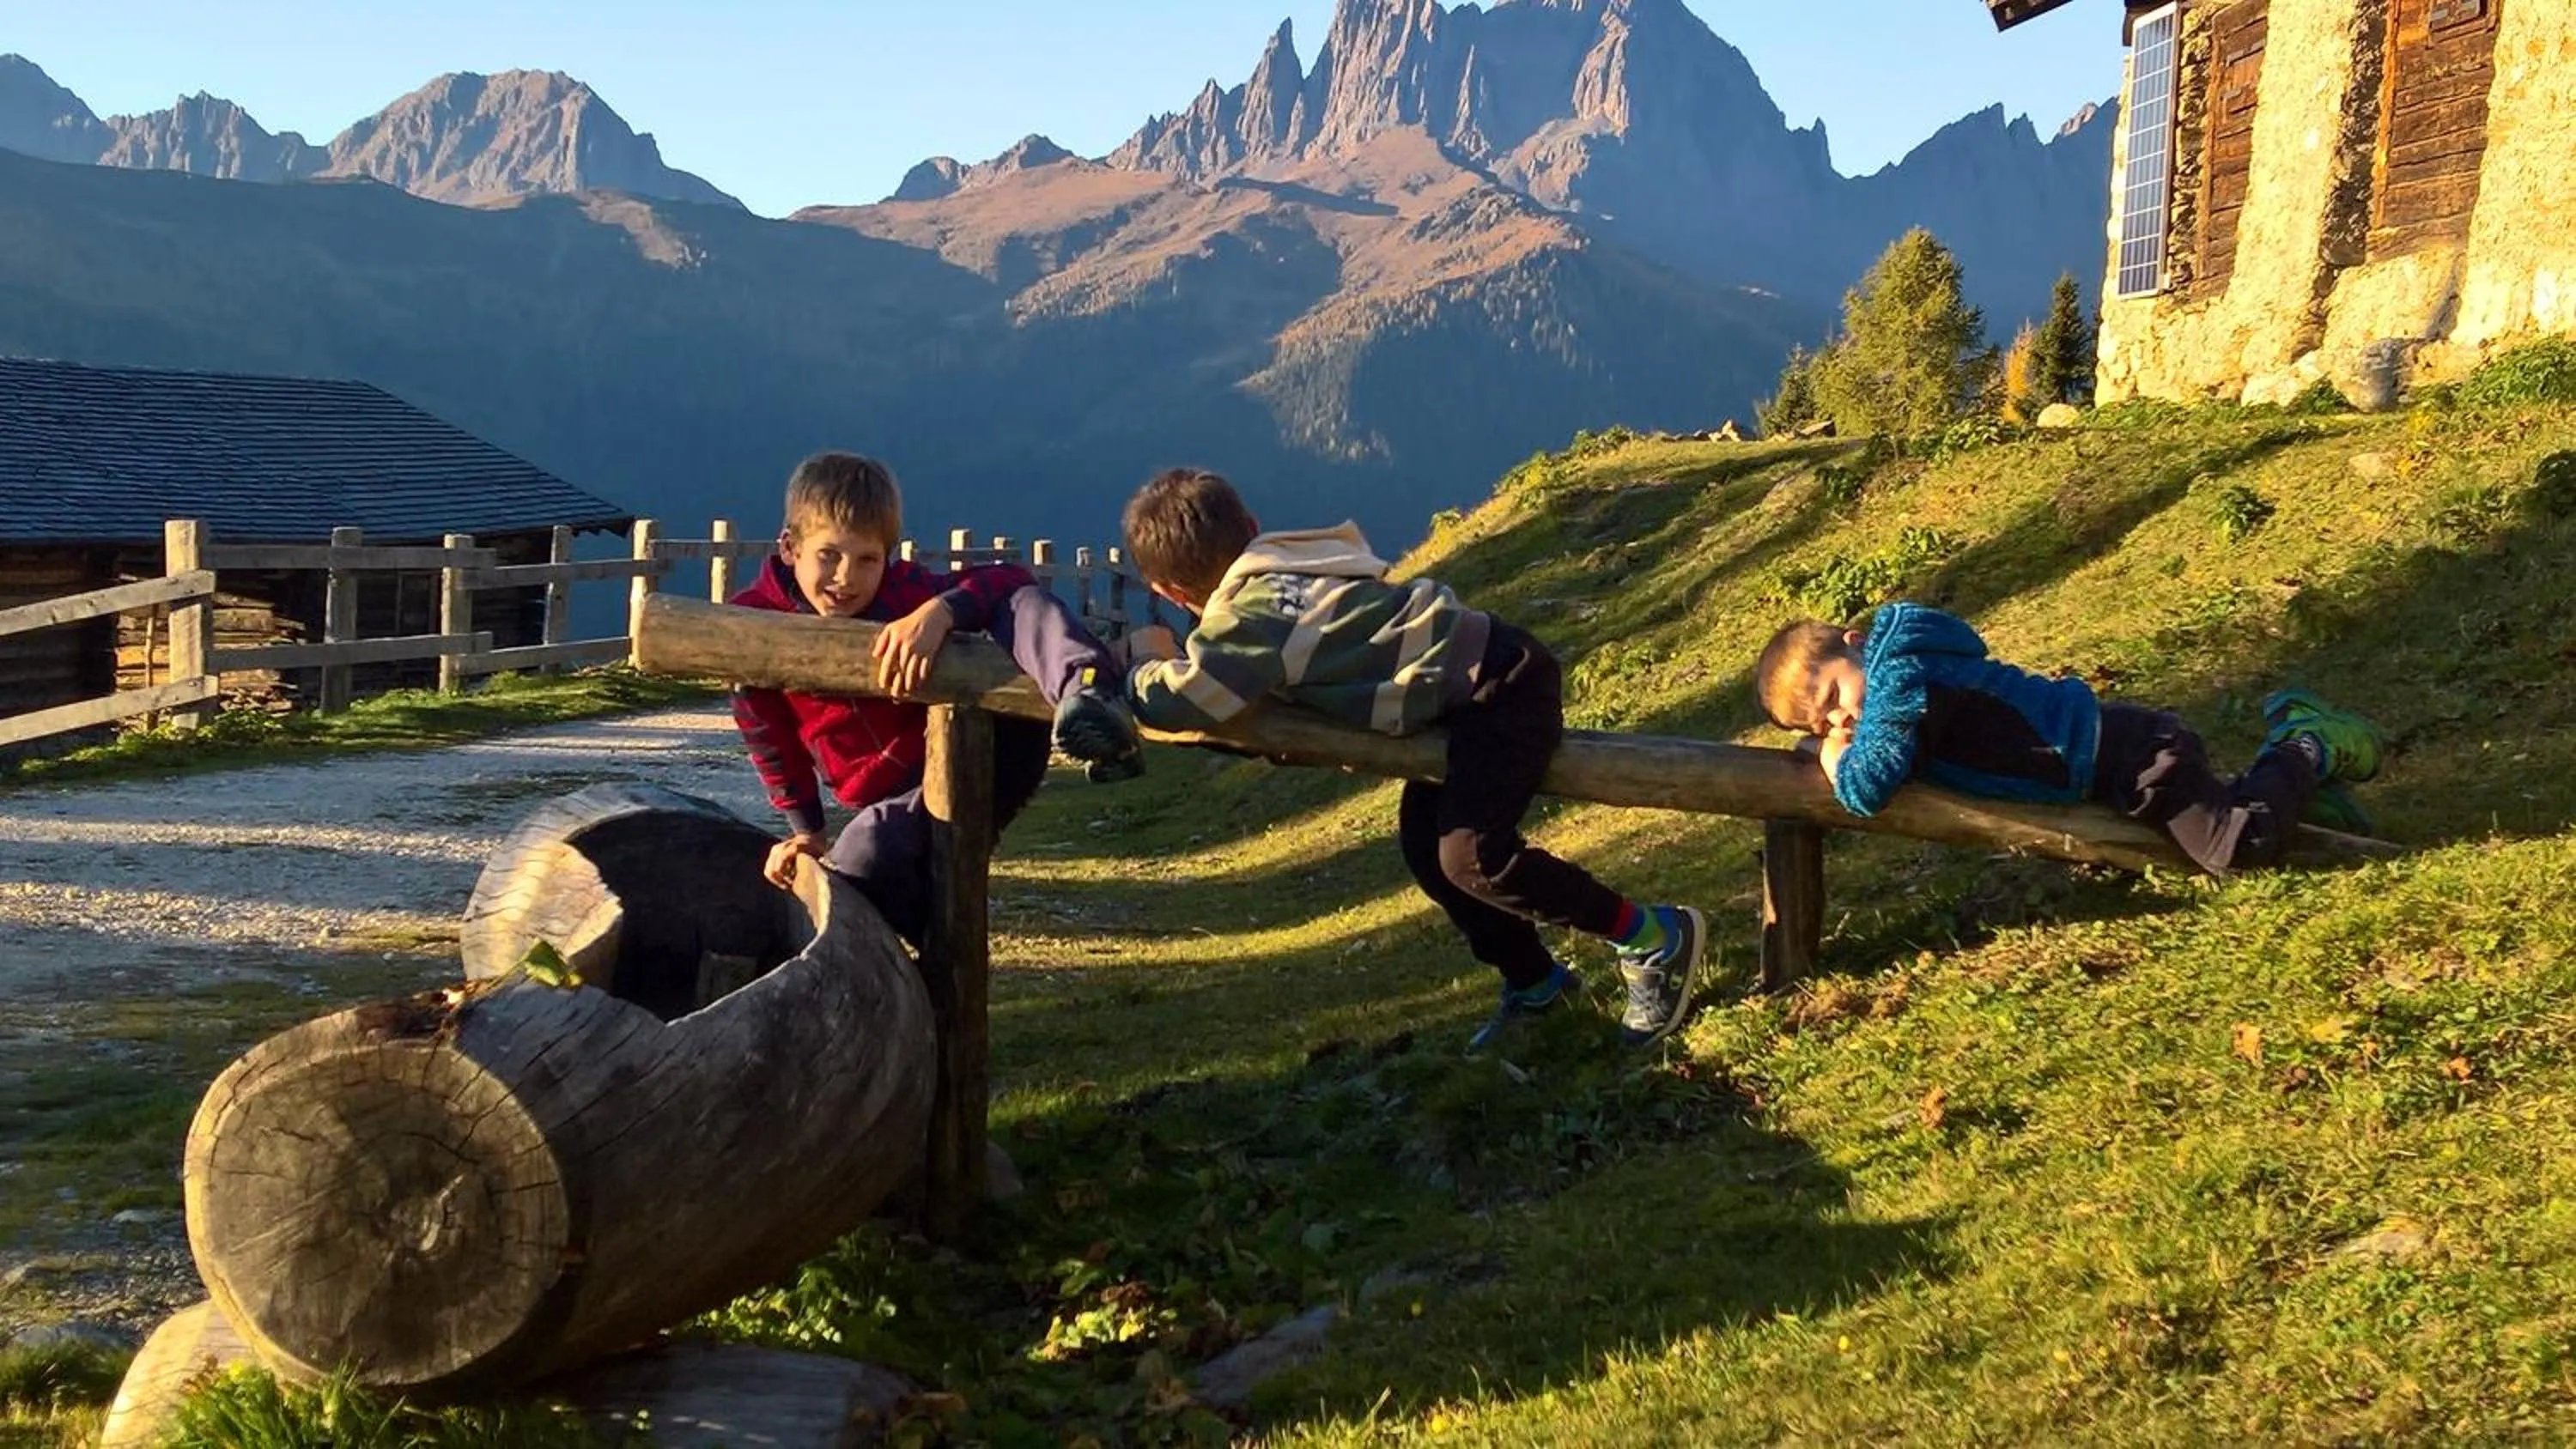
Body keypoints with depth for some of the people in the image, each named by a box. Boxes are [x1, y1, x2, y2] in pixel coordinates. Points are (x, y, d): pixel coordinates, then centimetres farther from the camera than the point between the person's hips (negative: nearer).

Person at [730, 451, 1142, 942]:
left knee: (1020, 601, -18)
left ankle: (1089, 693, -48)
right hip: (898, 798, -1)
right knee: (861, 856, -40)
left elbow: (1011, 583, -17)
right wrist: (804, 831, 8)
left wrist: (939, 612, -35)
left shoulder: (903, 590, -4)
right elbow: (769, 738, 6)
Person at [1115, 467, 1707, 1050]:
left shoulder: (1244, 616, -16)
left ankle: (1657, 938, 0)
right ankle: (1533, 980, 27)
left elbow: (1178, 700, -26)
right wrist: (1179, 660, 14)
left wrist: (1148, 661, -4)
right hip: (1479, 676, 10)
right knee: (1425, 843, 13)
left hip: (1499, 687, -10)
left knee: (1471, 856, -15)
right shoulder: (1285, 572, 11)